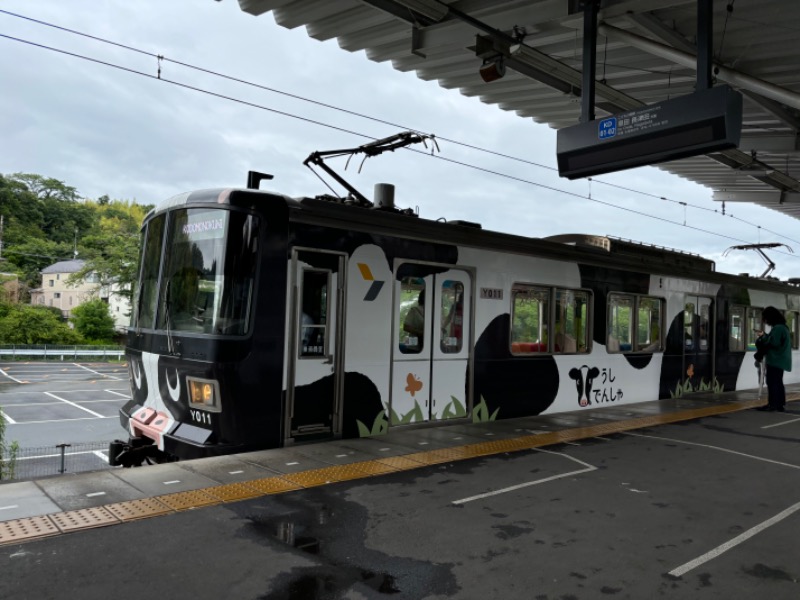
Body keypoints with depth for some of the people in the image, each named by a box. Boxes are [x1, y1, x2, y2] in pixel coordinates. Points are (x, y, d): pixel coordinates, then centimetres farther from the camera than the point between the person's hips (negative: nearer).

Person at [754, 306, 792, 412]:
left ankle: (772, 404, -4)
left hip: (775, 360, -10)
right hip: (780, 360, 10)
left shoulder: (778, 328, -18)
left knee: (772, 382, -6)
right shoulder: (782, 327, 15)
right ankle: (780, 404, 22)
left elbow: (773, 342, -22)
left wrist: (763, 336, -10)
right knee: (778, 383, 16)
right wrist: (764, 335, 10)